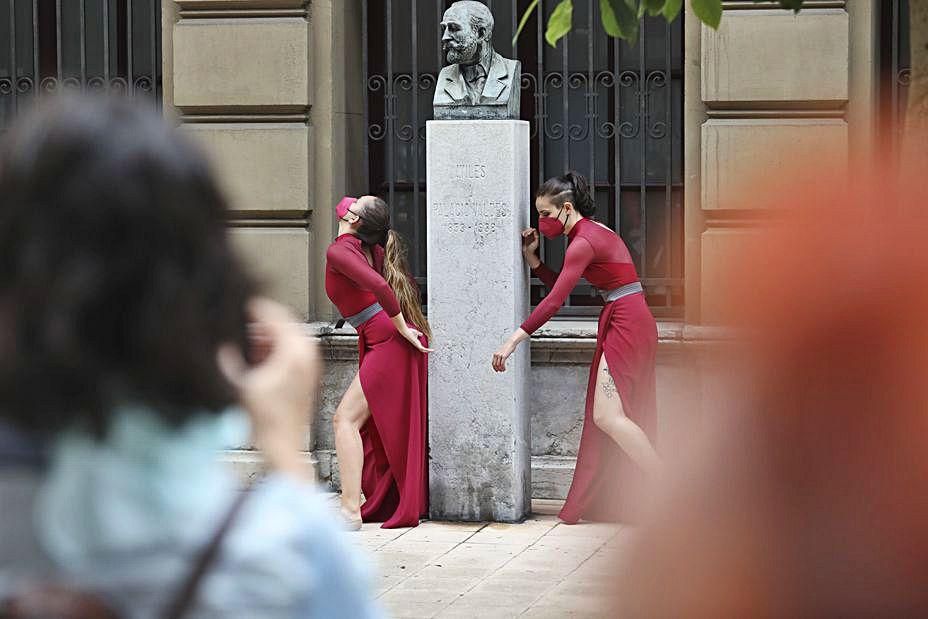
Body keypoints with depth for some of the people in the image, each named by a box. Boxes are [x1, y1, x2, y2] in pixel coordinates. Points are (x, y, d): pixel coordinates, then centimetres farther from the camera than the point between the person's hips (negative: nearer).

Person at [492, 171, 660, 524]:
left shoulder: (584, 242, -15)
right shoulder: (591, 233, 16)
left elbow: (555, 300, -22)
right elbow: (558, 285, 20)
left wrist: (514, 340, -23)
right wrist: (531, 259, 7)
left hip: (626, 323, -10)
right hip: (624, 325, 10)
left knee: (607, 416, -15)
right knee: (607, 417, 7)